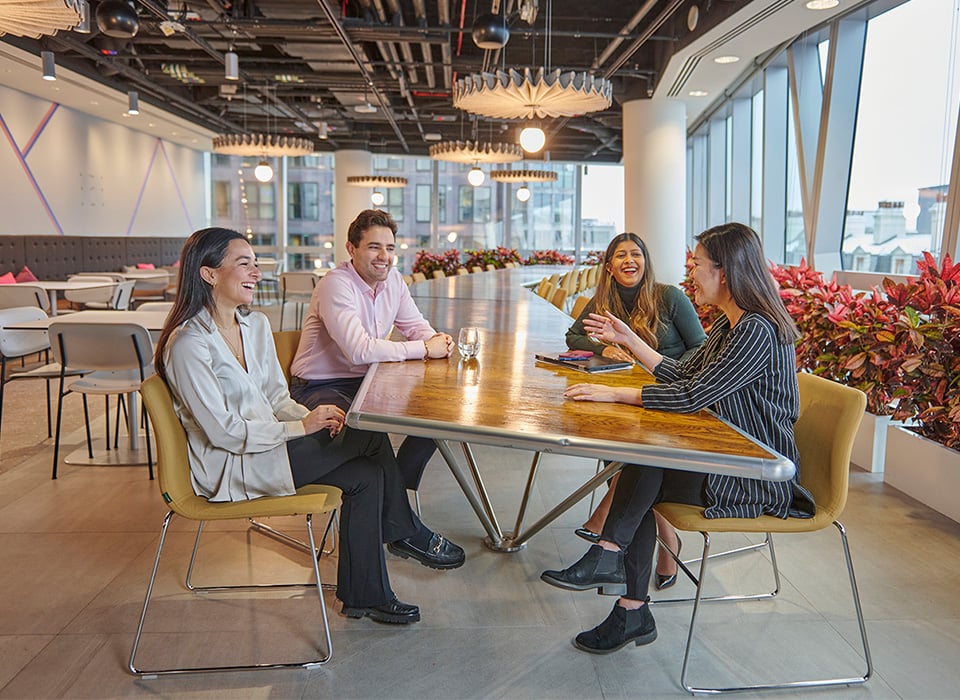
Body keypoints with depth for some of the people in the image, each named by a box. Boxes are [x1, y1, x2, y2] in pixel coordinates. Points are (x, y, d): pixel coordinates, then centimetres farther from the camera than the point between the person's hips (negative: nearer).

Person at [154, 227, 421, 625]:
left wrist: (314, 417, -10)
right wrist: (301, 427, -18)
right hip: (230, 467, -8)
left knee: (365, 475, -13)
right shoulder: (188, 343, -18)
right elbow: (224, 432, -20)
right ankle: (403, 531, 7)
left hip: (267, 441, 8)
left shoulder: (256, 324, 7)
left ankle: (364, 596, -2)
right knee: (370, 439, -15)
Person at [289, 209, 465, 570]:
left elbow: (416, 326, 11)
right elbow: (360, 350, -32)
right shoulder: (336, 286, -21)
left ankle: (389, 496, 1)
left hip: (367, 382, 8)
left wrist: (440, 341, -15)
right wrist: (424, 349, -25)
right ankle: (407, 531, -18)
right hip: (320, 388, -8)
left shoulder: (392, 280, 4)